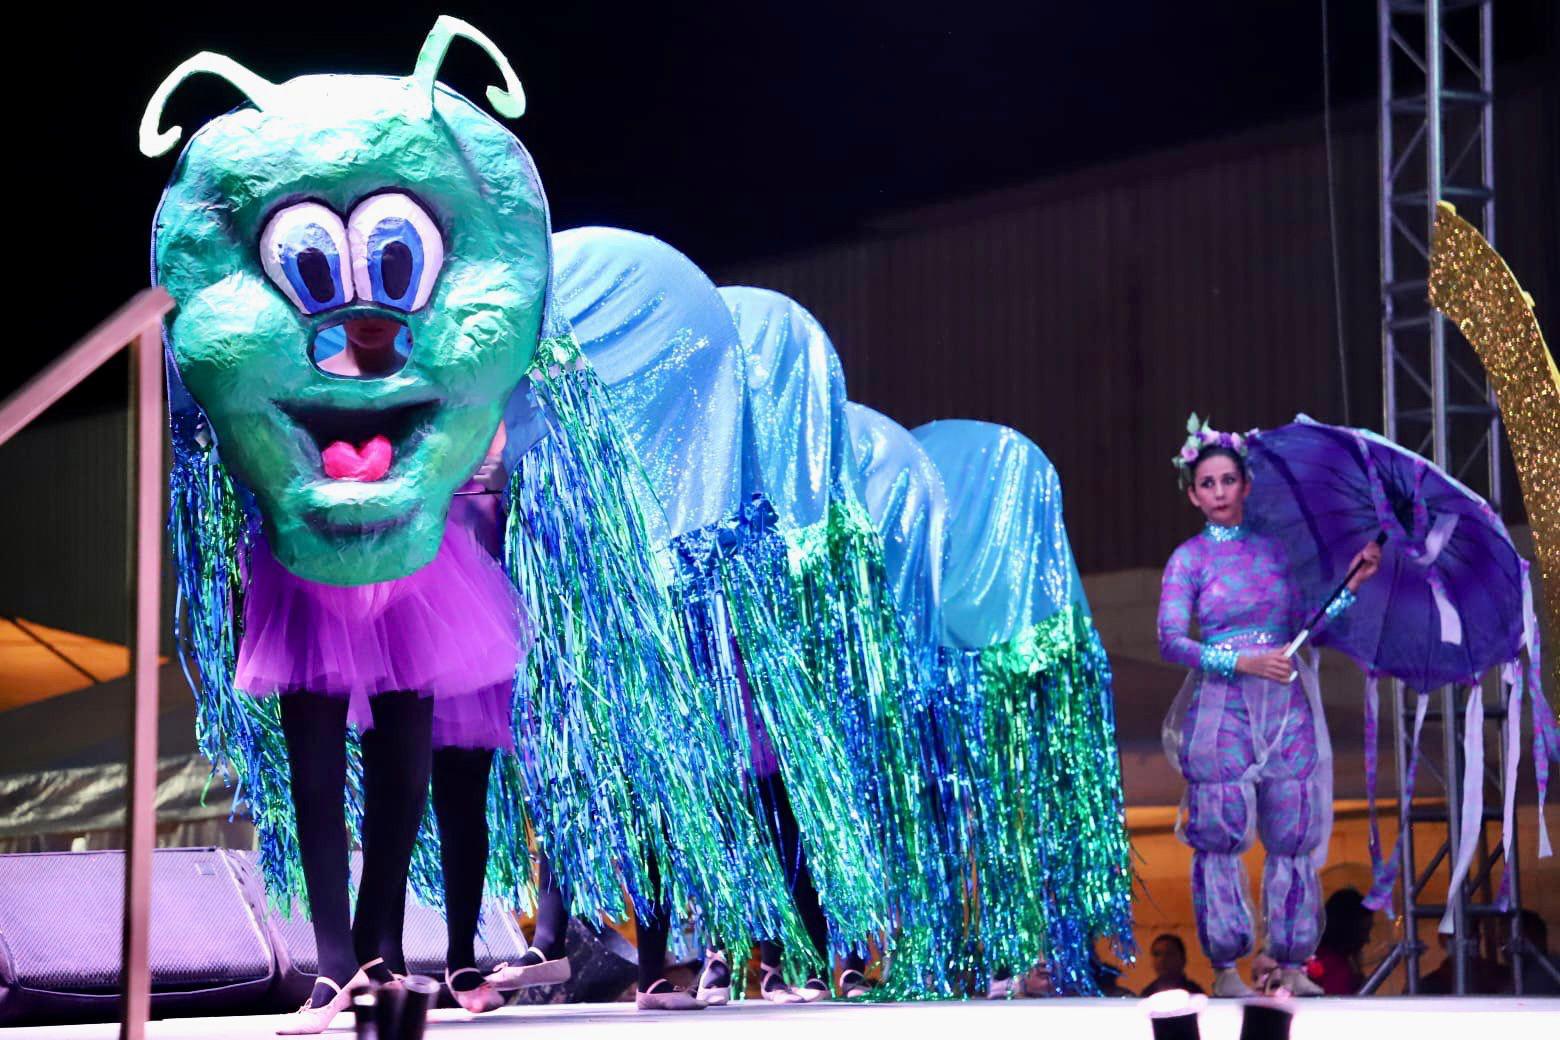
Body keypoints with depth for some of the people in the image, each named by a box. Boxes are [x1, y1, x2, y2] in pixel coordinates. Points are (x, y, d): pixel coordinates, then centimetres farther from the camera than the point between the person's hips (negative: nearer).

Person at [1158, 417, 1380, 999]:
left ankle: (1292, 965, 9)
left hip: (1285, 709, 3)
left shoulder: (1273, 549, 10)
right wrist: (1242, 662, -18)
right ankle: (1224, 967, 6)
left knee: (1293, 837, 2)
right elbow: (1171, 641, -9)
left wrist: (1352, 585, 1)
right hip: (1219, 710, -3)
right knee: (1220, 840, -2)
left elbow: (1305, 624, 11)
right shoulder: (1189, 559, 1)